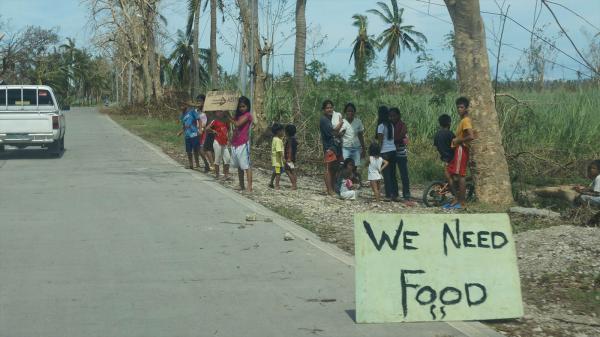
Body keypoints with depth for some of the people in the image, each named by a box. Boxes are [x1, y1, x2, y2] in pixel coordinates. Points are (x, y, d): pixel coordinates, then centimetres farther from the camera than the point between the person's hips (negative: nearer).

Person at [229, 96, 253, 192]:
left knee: (246, 166, -11)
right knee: (239, 166, 12)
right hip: (235, 144, 8)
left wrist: (229, 119, -5)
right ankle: (241, 186, 19)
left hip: (243, 144, -8)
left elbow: (237, 124, -16)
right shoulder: (238, 115, 17)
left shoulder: (248, 115, -6)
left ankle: (249, 187, -14)